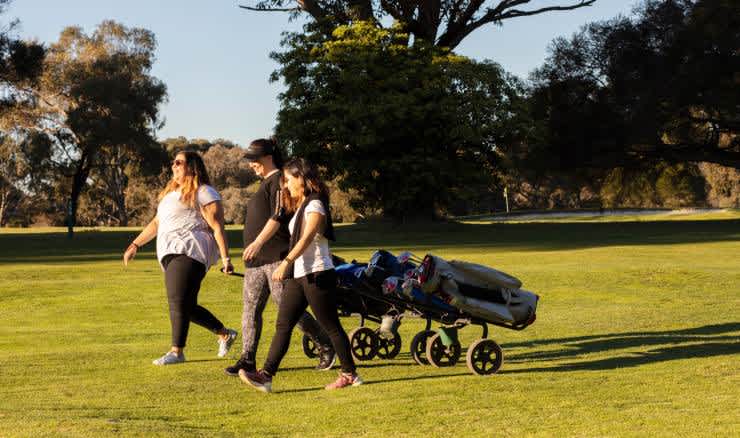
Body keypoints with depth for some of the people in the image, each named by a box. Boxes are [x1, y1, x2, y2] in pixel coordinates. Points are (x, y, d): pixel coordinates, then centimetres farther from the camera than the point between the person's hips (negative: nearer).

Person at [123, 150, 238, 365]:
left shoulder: (203, 193, -3)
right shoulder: (171, 192, 25)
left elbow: (217, 228, -9)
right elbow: (156, 223, 30)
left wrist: (225, 259, -15)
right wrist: (135, 245, 23)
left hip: (189, 251, -9)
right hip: (171, 255, 9)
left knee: (178, 302, -14)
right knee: (187, 307, 11)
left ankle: (177, 351, -10)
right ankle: (225, 334, 25)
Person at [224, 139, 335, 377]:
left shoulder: (279, 181, -8)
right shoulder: (264, 183, 22)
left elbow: (277, 217, -19)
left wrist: (258, 243, -27)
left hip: (276, 257, -9)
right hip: (255, 259, 9)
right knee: (250, 308, 3)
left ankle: (326, 347, 8)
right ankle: (247, 359, 4)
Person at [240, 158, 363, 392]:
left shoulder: (315, 206, -11)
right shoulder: (301, 207, 18)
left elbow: (306, 239, -23)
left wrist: (285, 262, -30)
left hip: (317, 274, -9)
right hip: (298, 275, 9)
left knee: (331, 326, -1)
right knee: (283, 325, 0)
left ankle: (350, 374, 10)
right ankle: (266, 375, -5)